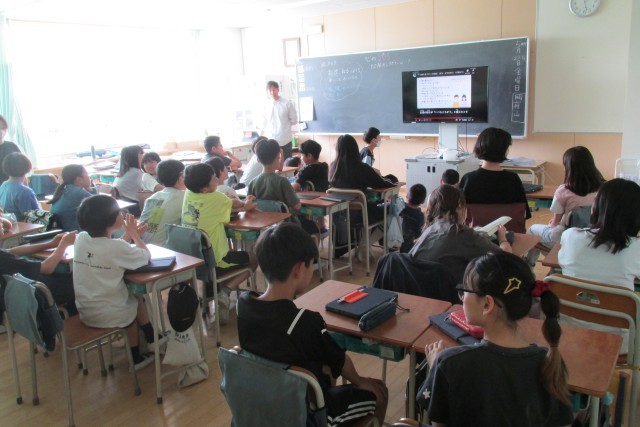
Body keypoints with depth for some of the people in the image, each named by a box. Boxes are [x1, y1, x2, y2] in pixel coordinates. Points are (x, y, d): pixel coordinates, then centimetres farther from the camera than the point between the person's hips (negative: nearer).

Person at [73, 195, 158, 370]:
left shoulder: (81, 238, -5)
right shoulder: (117, 247, -24)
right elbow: (146, 255, -9)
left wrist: (129, 235, 12)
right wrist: (134, 235, 4)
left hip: (84, 311, 6)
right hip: (109, 315, -6)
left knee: (131, 295, 26)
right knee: (137, 298, 23)